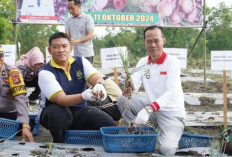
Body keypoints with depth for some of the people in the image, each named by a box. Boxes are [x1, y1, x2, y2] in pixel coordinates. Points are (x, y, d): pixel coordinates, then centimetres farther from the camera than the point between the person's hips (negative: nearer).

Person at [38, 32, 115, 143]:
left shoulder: (80, 62, -1)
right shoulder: (45, 72, -16)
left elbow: (97, 78, -14)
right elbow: (61, 99, -27)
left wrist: (99, 86, -41)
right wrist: (84, 96, -46)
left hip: (79, 111, 4)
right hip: (54, 114, -4)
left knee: (109, 124, -18)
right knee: (59, 112, -39)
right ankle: (59, 143, -10)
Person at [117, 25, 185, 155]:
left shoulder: (172, 61, -14)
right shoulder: (143, 62, 3)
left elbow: (172, 92, -25)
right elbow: (134, 85, -9)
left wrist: (148, 109, -38)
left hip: (172, 113, -5)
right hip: (151, 106, 5)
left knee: (166, 150, -26)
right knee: (122, 100, -13)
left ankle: (173, 136, 9)